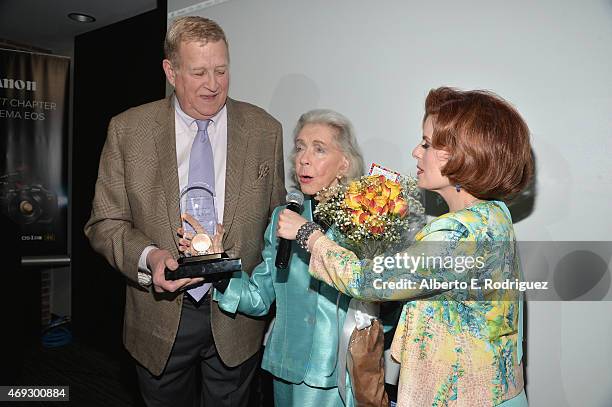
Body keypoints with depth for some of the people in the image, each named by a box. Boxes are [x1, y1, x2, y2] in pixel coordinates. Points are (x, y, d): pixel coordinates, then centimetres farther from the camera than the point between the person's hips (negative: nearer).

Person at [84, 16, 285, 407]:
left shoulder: (265, 130, -3)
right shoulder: (128, 129, -5)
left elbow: (277, 220, 2)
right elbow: (105, 223, -2)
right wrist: (148, 256, -22)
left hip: (237, 319, 0)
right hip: (159, 318, 1)